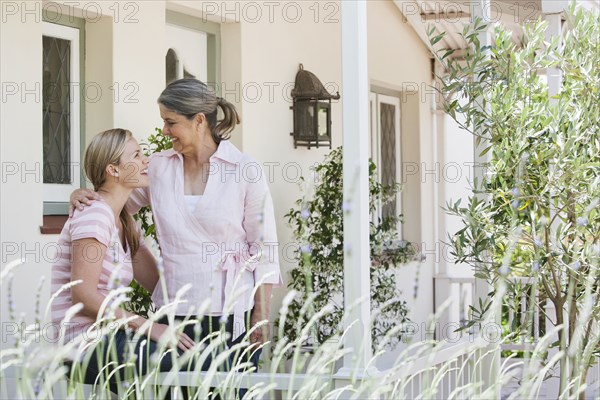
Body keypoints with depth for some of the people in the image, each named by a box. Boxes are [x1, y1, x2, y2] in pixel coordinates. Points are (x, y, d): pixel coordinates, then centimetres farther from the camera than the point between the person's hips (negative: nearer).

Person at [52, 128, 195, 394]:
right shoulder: (95, 214, -12)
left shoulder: (125, 225, 17)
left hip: (110, 338, 9)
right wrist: (148, 327, -20)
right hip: (90, 345, -9)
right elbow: (83, 294, -19)